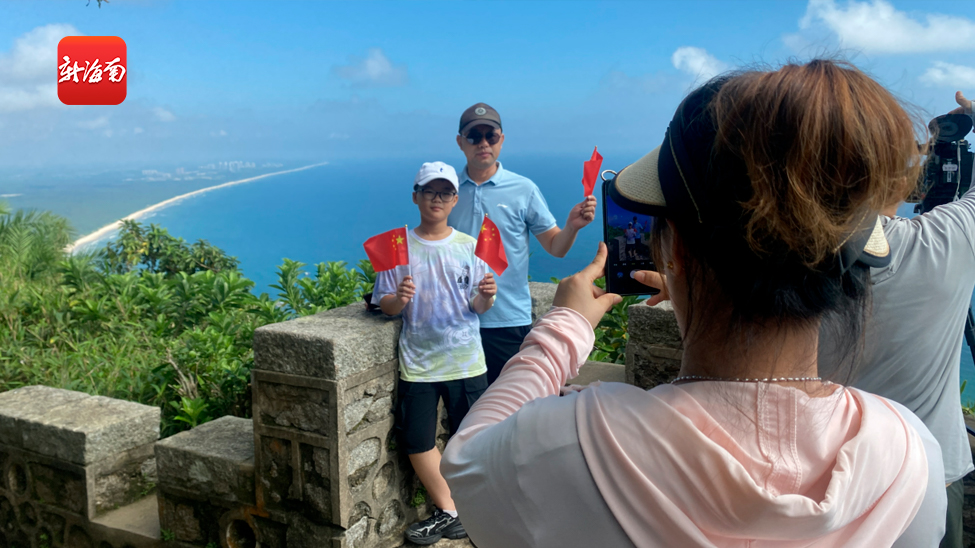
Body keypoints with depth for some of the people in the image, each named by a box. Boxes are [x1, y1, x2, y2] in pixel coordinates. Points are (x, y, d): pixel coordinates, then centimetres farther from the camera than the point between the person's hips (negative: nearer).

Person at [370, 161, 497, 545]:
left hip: (465, 360, 0)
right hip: (418, 362, 0)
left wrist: (486, 296, -20)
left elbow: (478, 307, 2)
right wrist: (399, 298, -23)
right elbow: (385, 305, -1)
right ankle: (447, 511, 20)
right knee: (416, 439, 3)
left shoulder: (469, 246, 2)